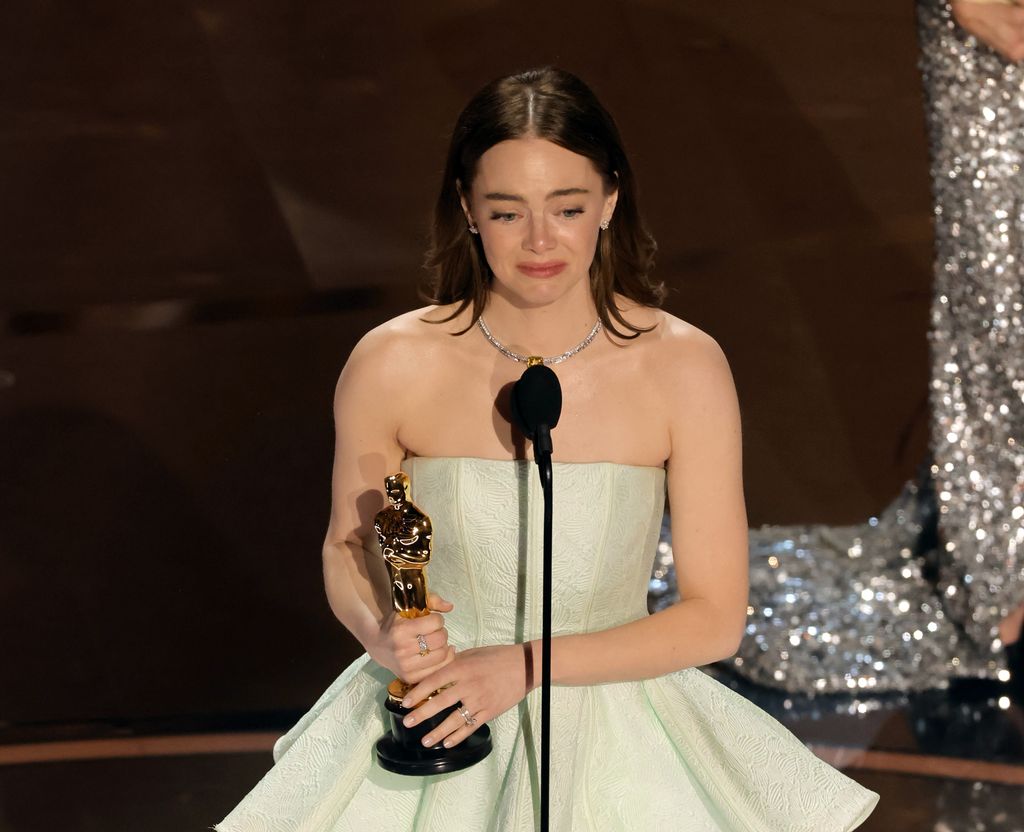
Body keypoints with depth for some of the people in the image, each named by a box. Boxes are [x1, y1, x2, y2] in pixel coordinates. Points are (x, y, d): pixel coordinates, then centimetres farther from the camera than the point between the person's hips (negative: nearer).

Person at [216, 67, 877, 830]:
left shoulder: (683, 368, -13)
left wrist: (528, 664, -18)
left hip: (616, 748, 0)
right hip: (433, 740, 1)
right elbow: (348, 547, 6)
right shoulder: (391, 366, -12)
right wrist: (382, 637, -16)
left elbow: (715, 617, -9)